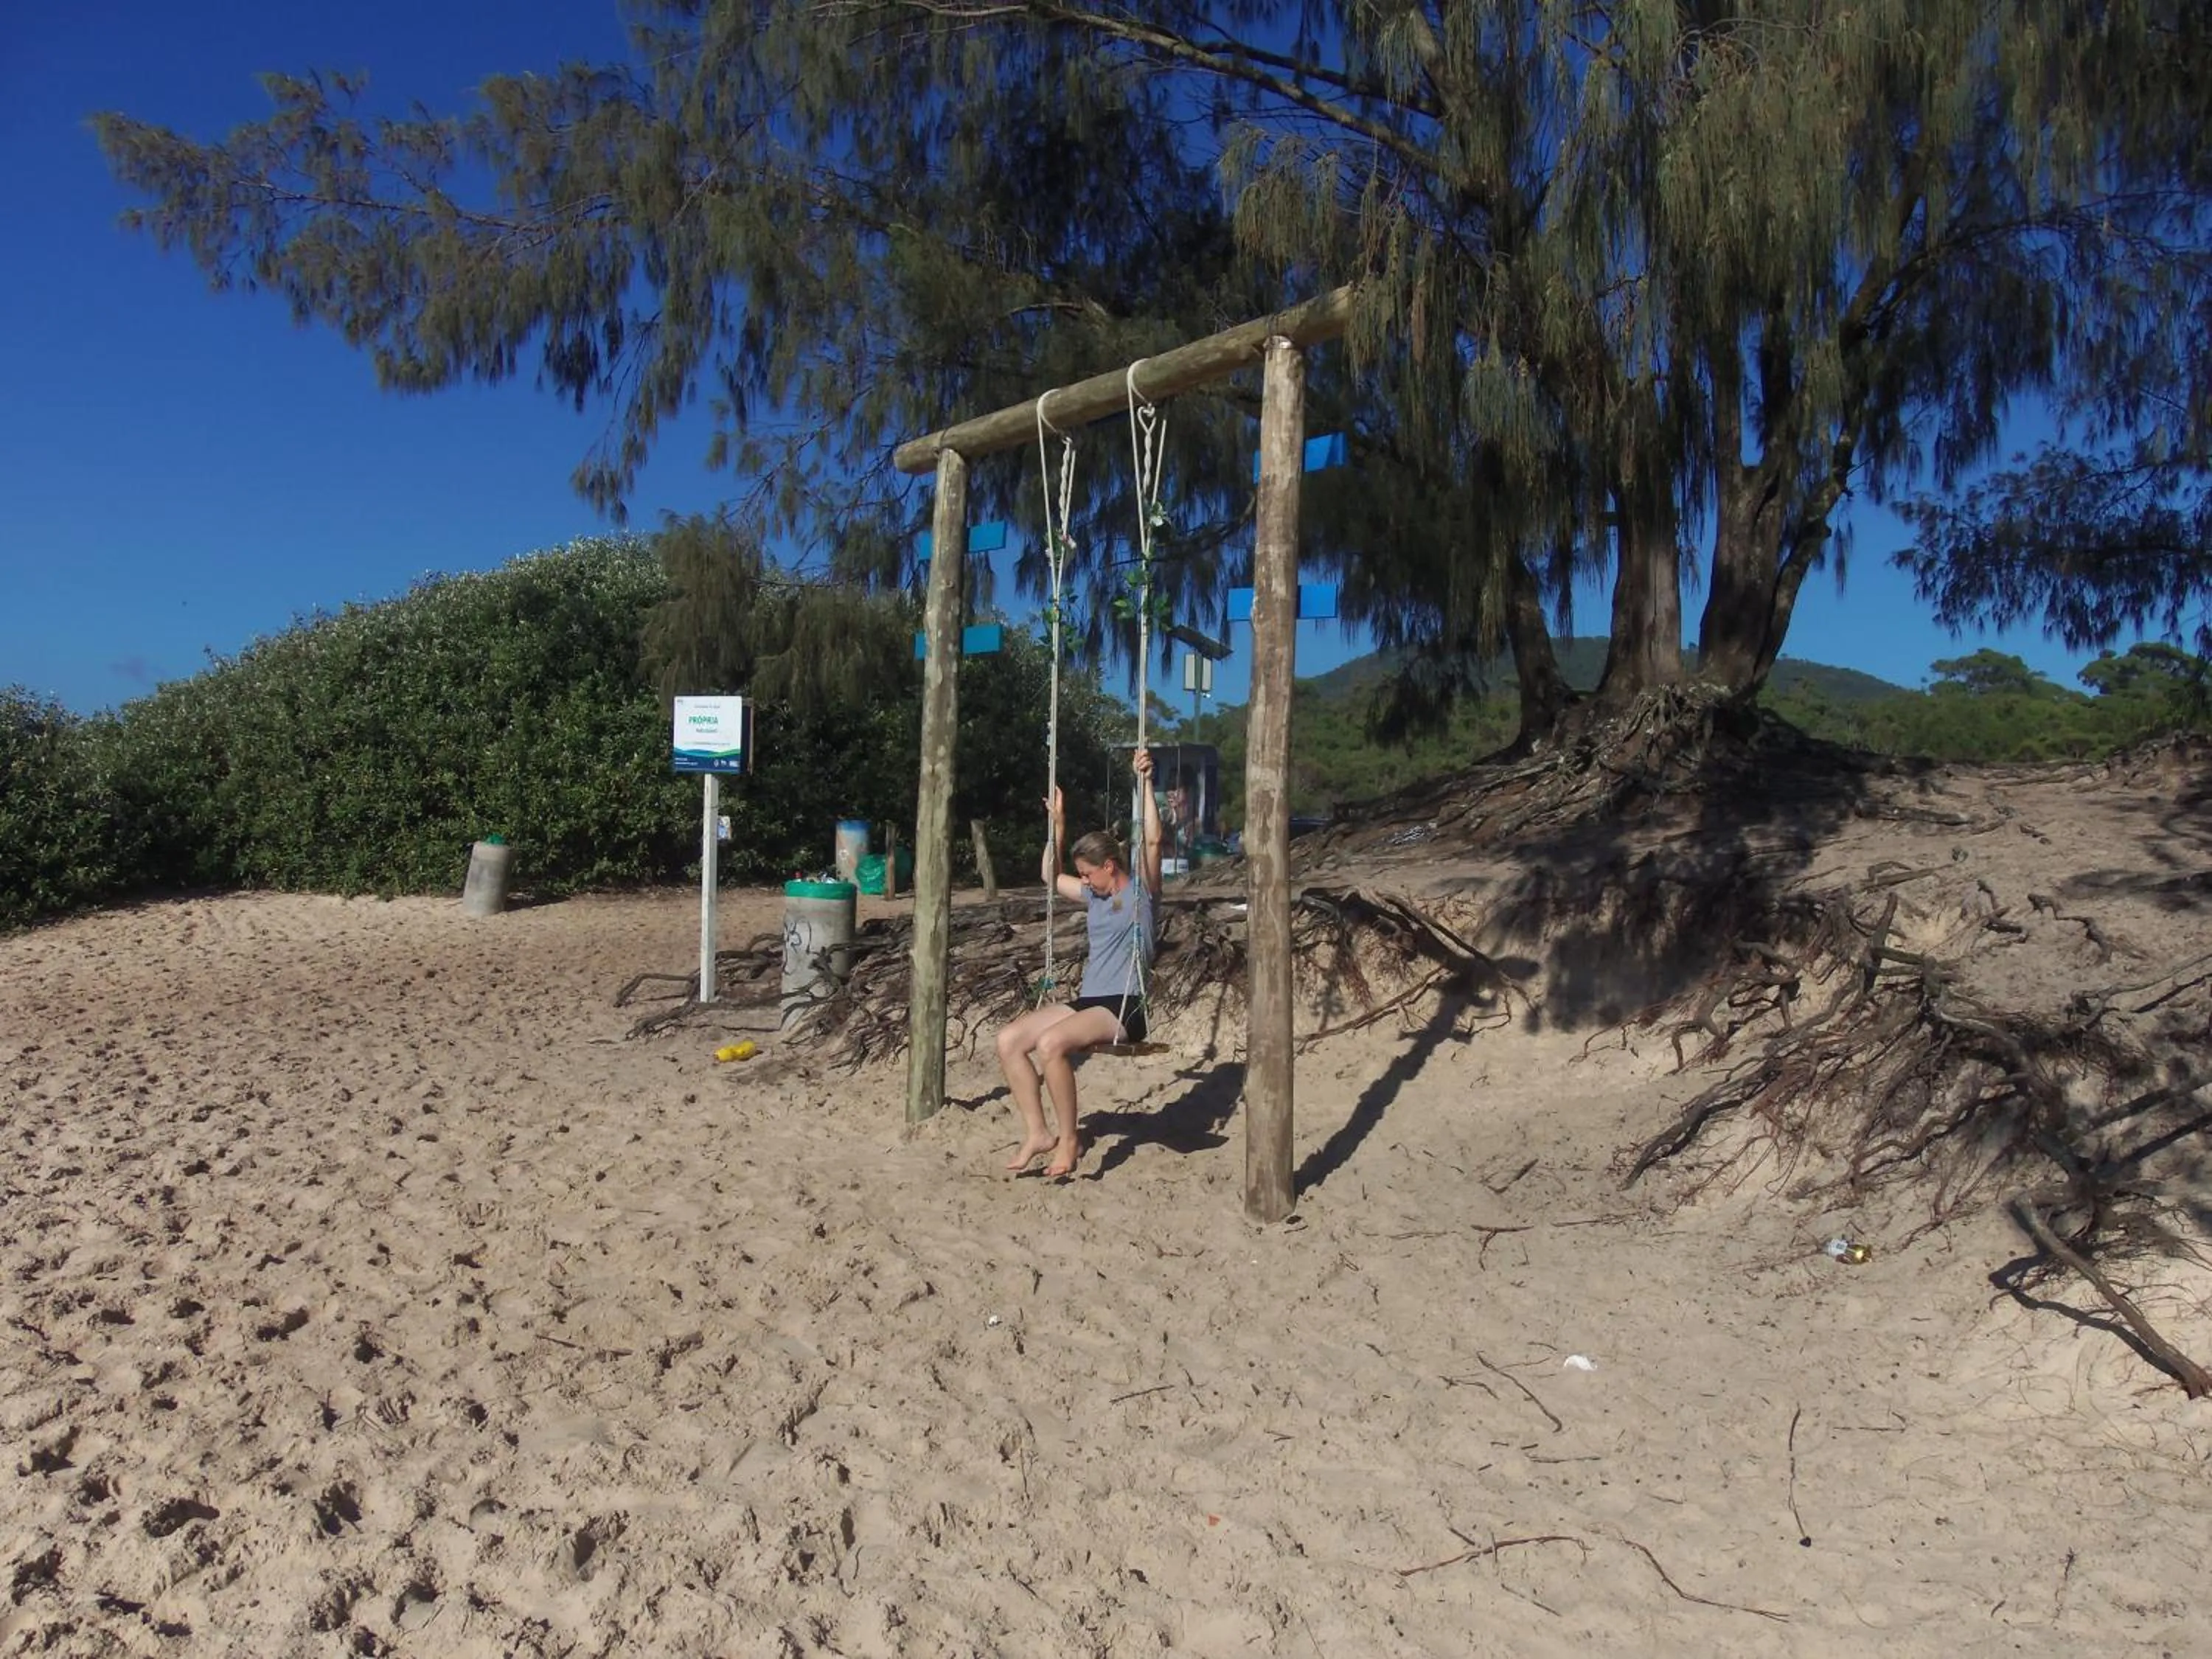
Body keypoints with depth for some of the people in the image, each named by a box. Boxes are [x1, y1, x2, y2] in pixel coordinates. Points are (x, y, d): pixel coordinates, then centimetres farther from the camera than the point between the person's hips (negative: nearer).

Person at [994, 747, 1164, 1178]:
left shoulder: (1141, 889, -1)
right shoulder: (1095, 896, 19)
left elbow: (1152, 840, -16)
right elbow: (1052, 878, 33)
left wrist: (1144, 782, -18)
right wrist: (1057, 825, 26)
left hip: (1125, 1008, -8)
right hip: (1086, 1001, 8)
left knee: (1050, 1043, -31)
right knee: (1009, 1039, -9)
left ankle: (1069, 1140, -16)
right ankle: (1037, 1133, -5)